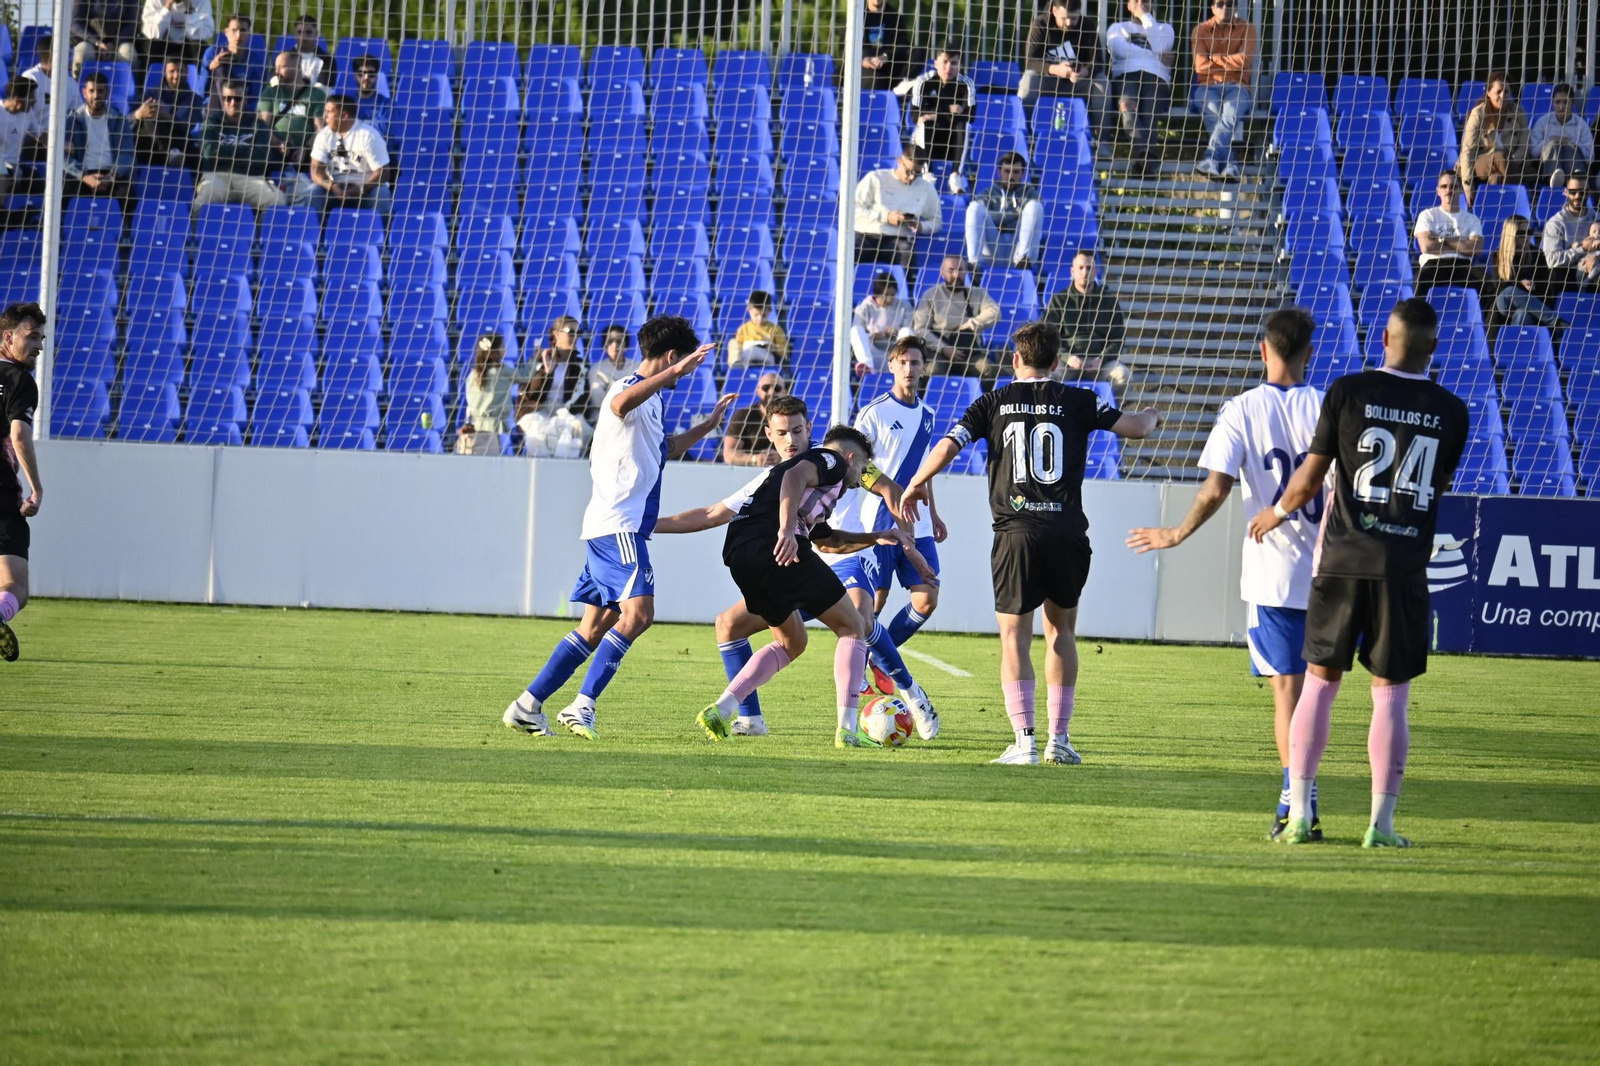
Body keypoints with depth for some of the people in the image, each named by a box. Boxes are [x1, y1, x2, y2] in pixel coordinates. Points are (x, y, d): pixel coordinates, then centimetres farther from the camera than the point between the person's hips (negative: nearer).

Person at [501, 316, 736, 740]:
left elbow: (662, 450, 40)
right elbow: (620, 404, -37)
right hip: (617, 525, -10)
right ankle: (581, 706, -23)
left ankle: (527, 706, 11)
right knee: (638, 612, -20)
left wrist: (707, 426, 39)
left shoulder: (650, 399, 22)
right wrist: (675, 372, -38)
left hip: (619, 527, 10)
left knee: (596, 628, 10)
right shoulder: (629, 388, -9)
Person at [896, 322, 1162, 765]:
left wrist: (914, 486, 16)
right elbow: (1135, 427, 6)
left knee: (1014, 634, 2)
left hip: (1017, 533, -1)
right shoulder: (1077, 402, 4)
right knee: (1061, 630, 15)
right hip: (1067, 531, 1)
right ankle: (1059, 739, 13)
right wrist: (1152, 415, 31)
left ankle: (1025, 741, -8)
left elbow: (946, 447, -2)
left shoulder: (994, 403, 4)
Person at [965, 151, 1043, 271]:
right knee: (975, 207, -20)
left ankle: (1022, 258, -37)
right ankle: (973, 261, -38)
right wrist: (1015, 214, -4)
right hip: (993, 247, 0)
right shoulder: (988, 194, 21)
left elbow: (1034, 215, 1)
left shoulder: (1029, 193, 22)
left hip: (1018, 246, 0)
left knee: (1034, 206, -19)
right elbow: (980, 216, 0)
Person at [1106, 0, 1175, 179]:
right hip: (1125, 75, 0)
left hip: (1155, 77, 0)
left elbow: (1160, 48, 6)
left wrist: (1146, 17, 10)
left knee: (1149, 111, -35)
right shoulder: (1118, 28, 29)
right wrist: (1156, 56, 7)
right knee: (1127, 104, -38)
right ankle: (1145, 152, -62)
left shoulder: (1165, 29, 30)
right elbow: (1120, 50, 6)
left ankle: (1141, 158, -59)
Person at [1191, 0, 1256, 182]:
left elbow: (1245, 61, -9)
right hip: (1208, 86, 1)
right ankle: (1228, 165, -45)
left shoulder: (1246, 29, 7)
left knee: (1230, 112, -37)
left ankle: (1211, 160, -51)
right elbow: (1200, 65, -5)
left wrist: (1215, 58, -4)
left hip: (1237, 87, -1)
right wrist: (1232, 63, -4)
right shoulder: (1201, 30, 8)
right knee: (1213, 112, -35)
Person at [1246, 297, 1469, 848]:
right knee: (1390, 695, 5)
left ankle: (1299, 814, 7)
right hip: (1406, 565, 0)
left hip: (1343, 560, 0)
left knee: (1319, 681, 9)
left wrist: (1276, 513, 21)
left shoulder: (1348, 392, -4)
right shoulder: (1451, 411, 2)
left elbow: (1310, 478, 1)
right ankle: (1381, 823, 4)